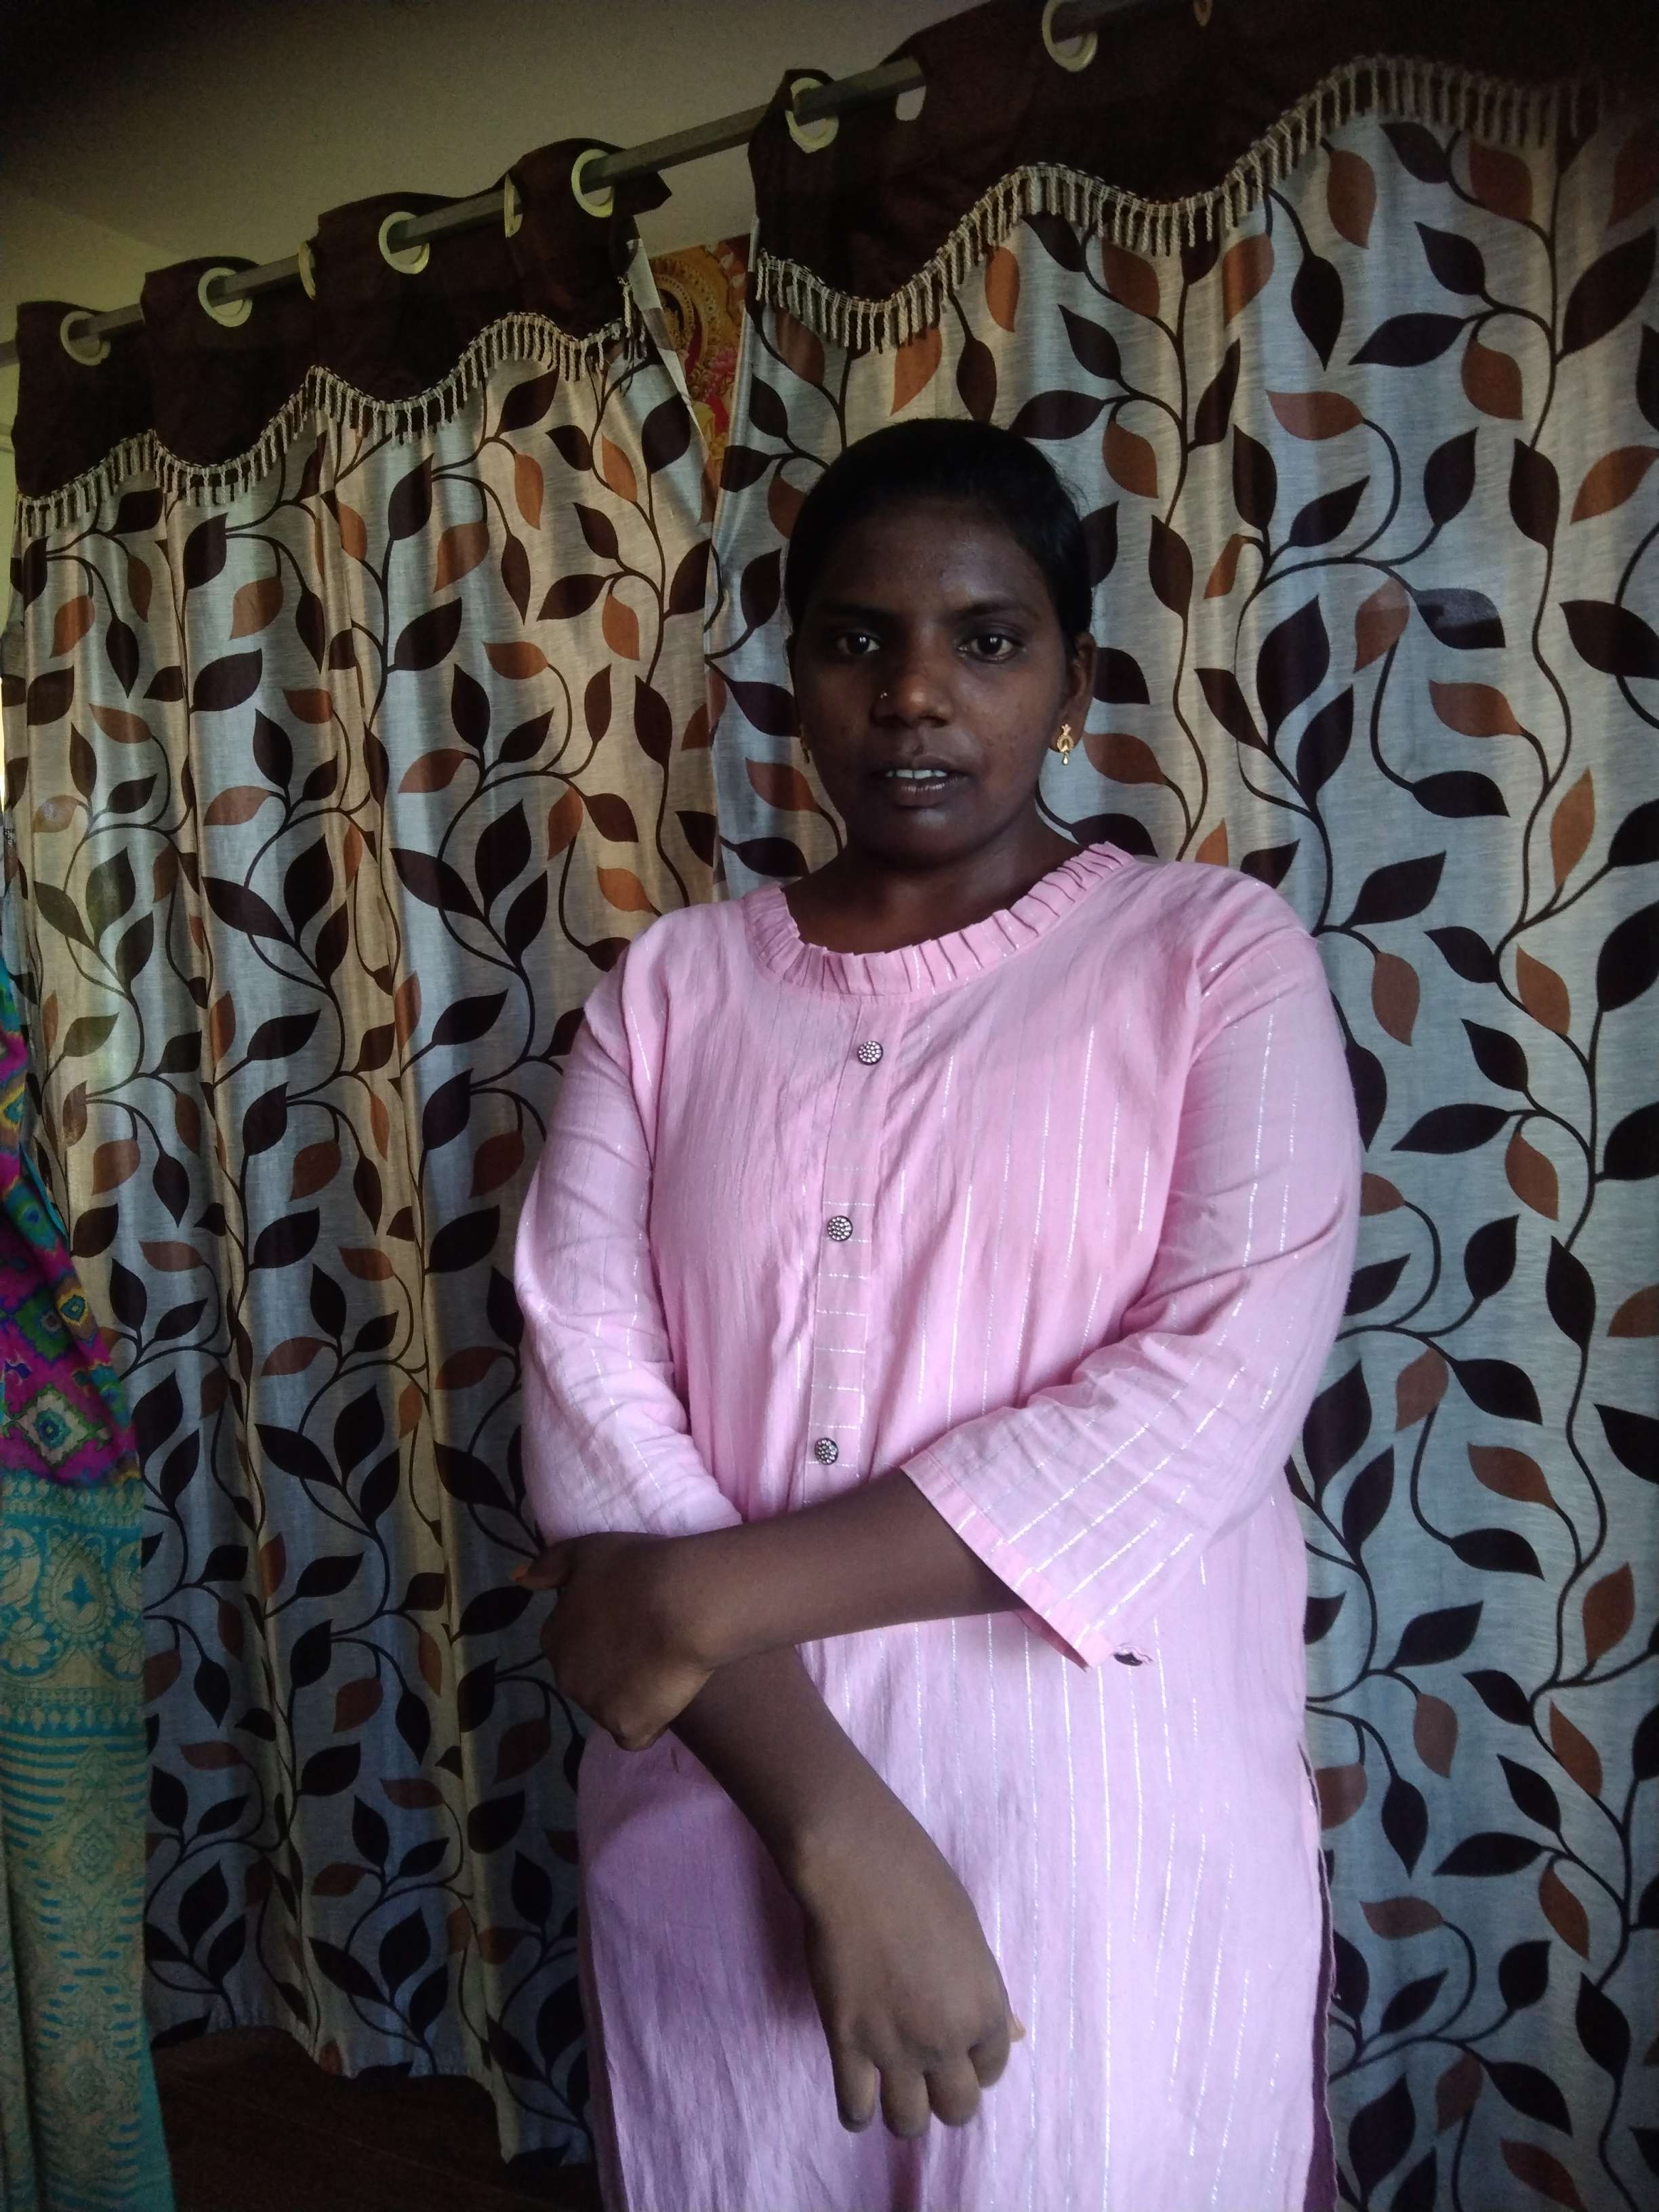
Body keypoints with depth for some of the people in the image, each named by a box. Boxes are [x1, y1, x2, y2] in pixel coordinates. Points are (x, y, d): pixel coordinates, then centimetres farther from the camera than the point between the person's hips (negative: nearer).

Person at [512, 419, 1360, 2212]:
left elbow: (1225, 1385, -17)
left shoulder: (1215, 955, -4)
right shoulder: (672, 985, 2)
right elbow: (588, 1384, -8)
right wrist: (833, 1821, -18)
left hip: (1113, 1866, -1)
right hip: (719, 1839, 2)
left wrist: (721, 1589, -18)